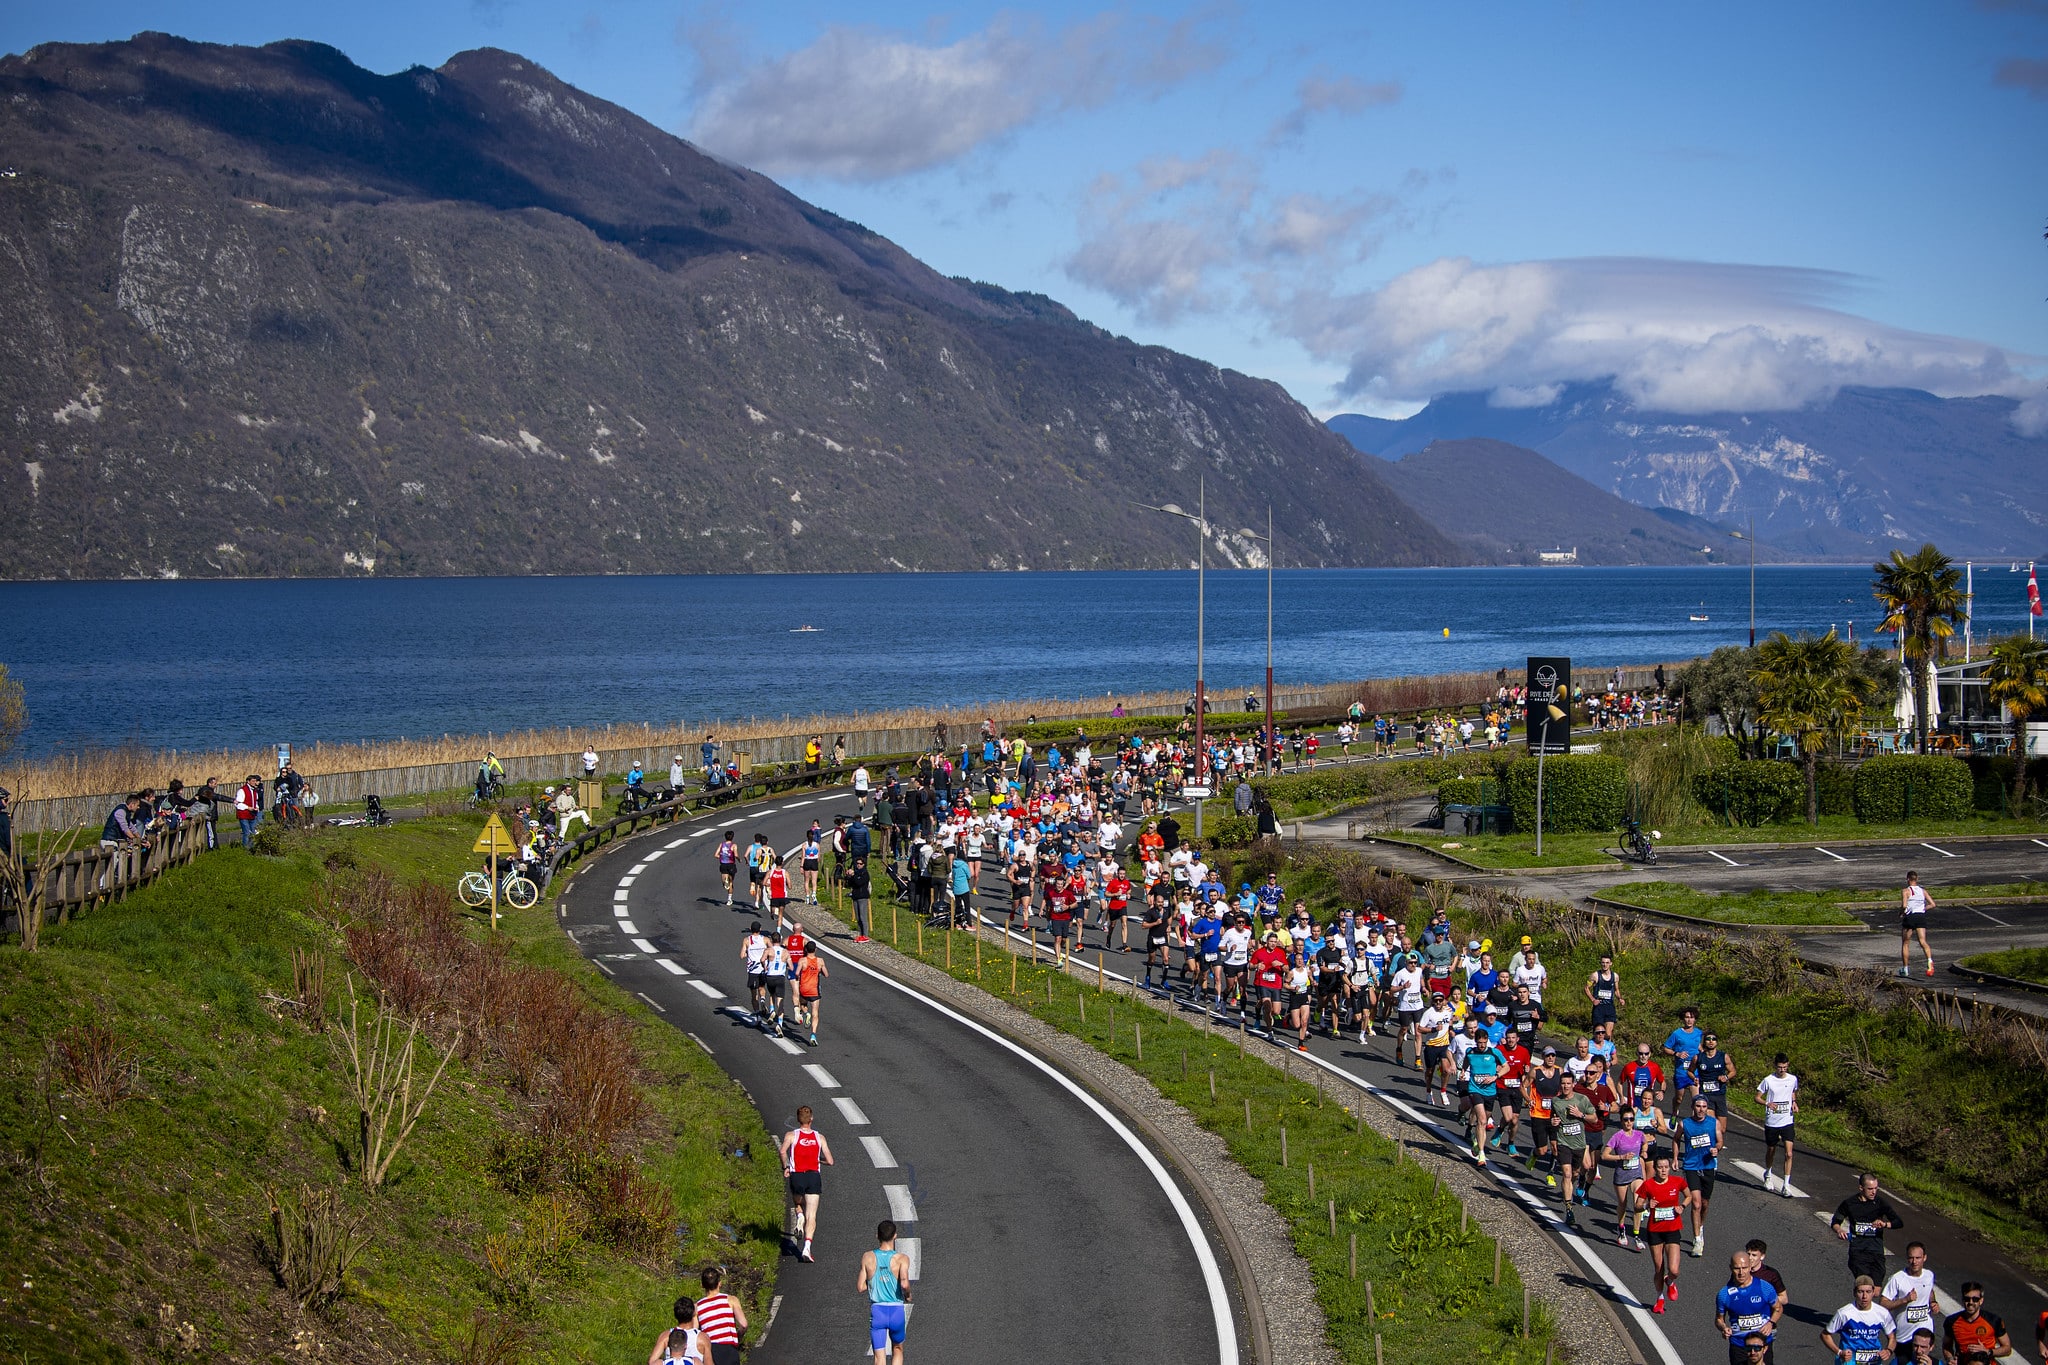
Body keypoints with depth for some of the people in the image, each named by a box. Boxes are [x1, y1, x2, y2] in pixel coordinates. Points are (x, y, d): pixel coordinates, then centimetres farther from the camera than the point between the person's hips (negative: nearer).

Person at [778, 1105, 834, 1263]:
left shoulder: (791, 1135, 1)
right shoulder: (819, 1137, 6)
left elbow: (782, 1150, -19)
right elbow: (830, 1161, 4)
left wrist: (785, 1167, -4)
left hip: (797, 1176, 0)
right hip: (814, 1176, 0)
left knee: (797, 1204, 30)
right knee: (812, 1216, 0)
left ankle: (799, 1216, -3)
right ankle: (807, 1247, -16)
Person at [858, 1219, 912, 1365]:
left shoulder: (868, 1257, 1)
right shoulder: (901, 1258, -6)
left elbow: (860, 1288, 2)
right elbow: (904, 1283, -21)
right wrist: (908, 1295, 0)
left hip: (877, 1311, 1)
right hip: (897, 1311, -1)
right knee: (898, 1350, 22)